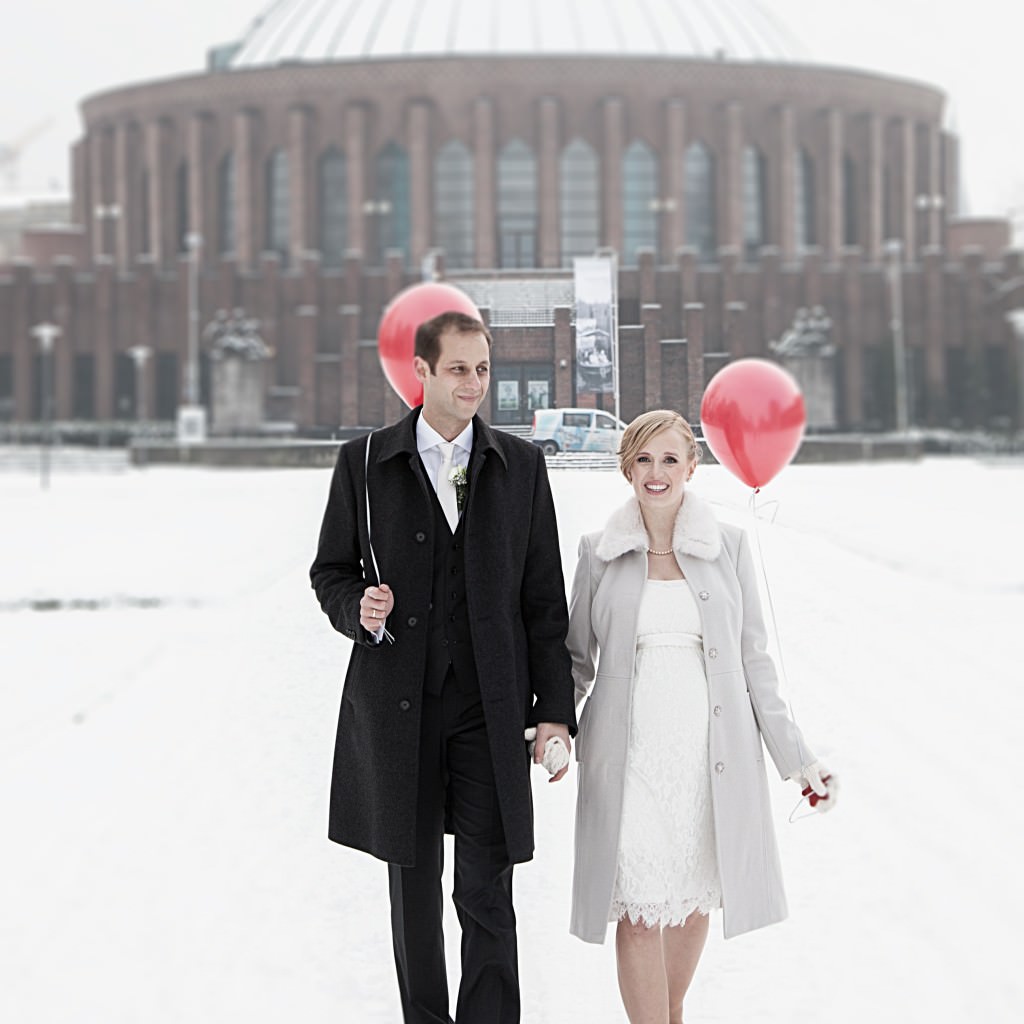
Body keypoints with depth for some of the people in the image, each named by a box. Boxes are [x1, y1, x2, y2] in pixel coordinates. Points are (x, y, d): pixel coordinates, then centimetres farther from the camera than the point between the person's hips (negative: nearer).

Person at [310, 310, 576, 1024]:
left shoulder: (521, 465, 7)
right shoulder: (364, 463, 4)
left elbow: (543, 597, 6)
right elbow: (331, 571, 11)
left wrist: (555, 708, 1)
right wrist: (359, 609, -13)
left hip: (492, 708, 0)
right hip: (398, 704, 0)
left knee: (487, 894, -2)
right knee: (414, 891, 10)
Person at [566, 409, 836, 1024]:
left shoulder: (728, 547, 3)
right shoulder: (600, 552, 3)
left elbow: (753, 659, 5)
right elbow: (578, 657, 10)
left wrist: (797, 758, 1)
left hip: (711, 752, 1)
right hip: (629, 754, -1)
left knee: (695, 896, 11)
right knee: (640, 910, -6)